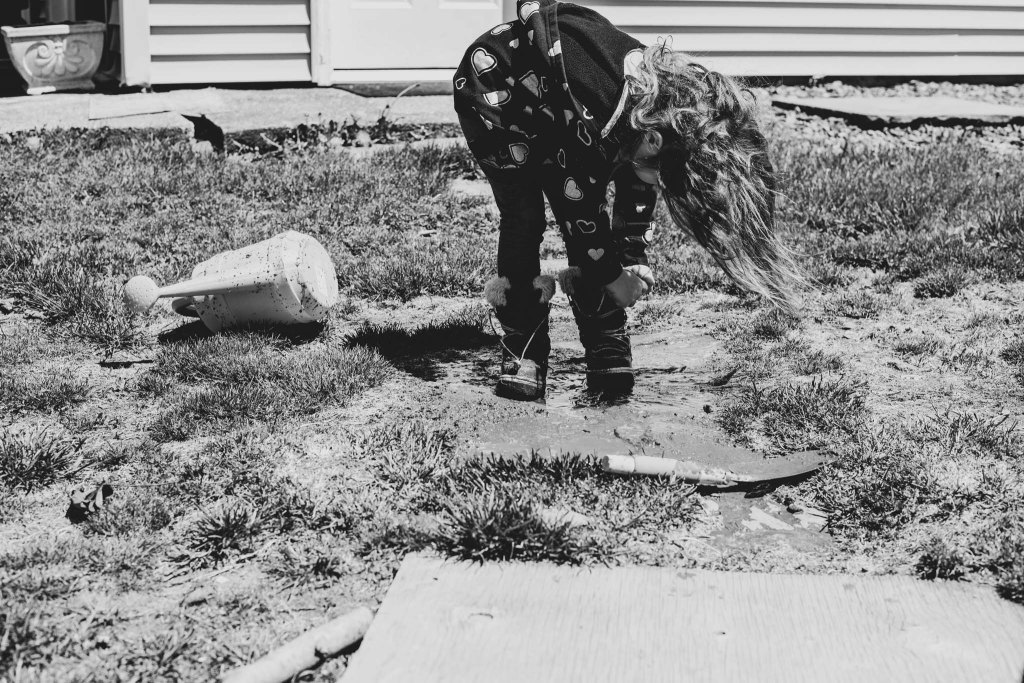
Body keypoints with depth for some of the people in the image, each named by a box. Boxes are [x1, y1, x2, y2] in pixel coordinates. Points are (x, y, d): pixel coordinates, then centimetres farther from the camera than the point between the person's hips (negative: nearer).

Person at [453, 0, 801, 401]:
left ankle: (607, 346, 2)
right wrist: (611, 275, -15)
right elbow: (579, 205, -28)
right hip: (489, 93, -6)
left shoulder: (664, 94, -20)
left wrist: (634, 260, -5)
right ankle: (521, 350, -8)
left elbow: (638, 184, -4)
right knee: (524, 217, -18)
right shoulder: (588, 113, -42)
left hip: (547, 104, 6)